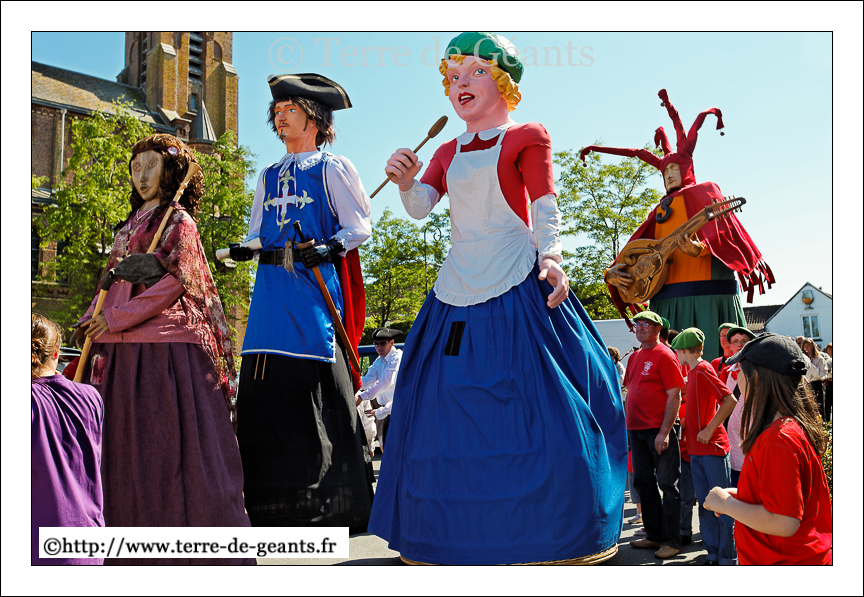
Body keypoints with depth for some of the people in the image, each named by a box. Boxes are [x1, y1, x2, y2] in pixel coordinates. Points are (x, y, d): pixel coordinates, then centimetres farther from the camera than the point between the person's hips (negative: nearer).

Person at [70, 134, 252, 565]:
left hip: (164, 344, -7)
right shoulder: (132, 223, 23)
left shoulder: (177, 219, 0)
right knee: (126, 442, 6)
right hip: (123, 348, 7)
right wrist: (91, 320, 5)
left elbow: (175, 280, -11)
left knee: (169, 440, -7)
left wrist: (116, 318, -12)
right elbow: (112, 279, 22)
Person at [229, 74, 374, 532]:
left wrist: (332, 247, -18)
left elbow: (359, 226, 0)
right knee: (266, 383, 1)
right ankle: (273, 501, 11)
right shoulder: (268, 176, 23)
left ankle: (332, 502, 2)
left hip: (317, 282, -5)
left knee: (320, 385, -8)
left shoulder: (332, 168, 6)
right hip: (272, 286, 6)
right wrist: (247, 248, 3)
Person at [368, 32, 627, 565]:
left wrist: (550, 257, -21)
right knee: (449, 410, 5)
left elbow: (545, 208, -4)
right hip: (458, 290, 5)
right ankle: (460, 533, 19)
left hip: (517, 286, -5)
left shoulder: (527, 137, 6)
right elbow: (419, 207, 7)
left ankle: (551, 533, 8)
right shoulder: (448, 153, 20)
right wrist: (405, 181, -15)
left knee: (532, 407, -8)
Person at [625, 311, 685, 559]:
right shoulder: (634, 357, 14)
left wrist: (664, 432, -19)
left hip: (659, 430, -8)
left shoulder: (664, 355, -9)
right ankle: (653, 535, 26)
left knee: (667, 484, 0)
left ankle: (671, 540, 8)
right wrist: (627, 427, 15)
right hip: (637, 430, 8)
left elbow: (674, 396, -14)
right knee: (643, 483, 14)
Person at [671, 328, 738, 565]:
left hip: (713, 447, -9)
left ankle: (728, 557, 6)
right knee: (705, 504, 12)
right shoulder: (692, 372, 13)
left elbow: (730, 401, -21)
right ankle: (714, 554, 20)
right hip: (697, 449, 9)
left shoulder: (703, 370, -14)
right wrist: (687, 423, 15)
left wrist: (709, 430, -20)